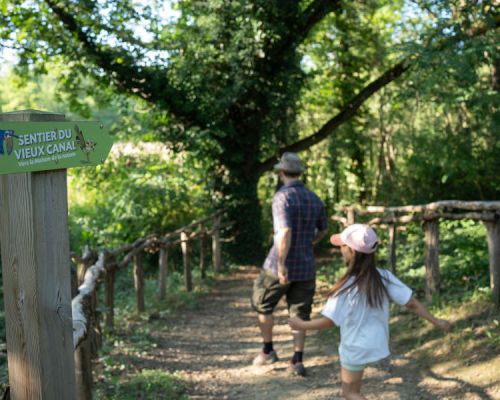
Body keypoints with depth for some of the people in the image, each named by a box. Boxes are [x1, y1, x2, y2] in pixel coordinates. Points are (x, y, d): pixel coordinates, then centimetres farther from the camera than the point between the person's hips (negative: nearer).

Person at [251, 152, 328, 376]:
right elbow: (322, 230, 20)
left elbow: (284, 232, -27)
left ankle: (268, 351, 23)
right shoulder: (314, 199, 6)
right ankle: (297, 361, 8)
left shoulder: (282, 197, -15)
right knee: (300, 314, 11)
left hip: (280, 266, -5)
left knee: (262, 305, 16)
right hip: (306, 267, 5)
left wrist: (281, 265, -25)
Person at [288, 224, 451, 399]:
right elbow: (412, 303, -9)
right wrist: (436, 321, 3)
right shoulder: (384, 277, -11)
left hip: (356, 348, -6)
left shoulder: (346, 287, -25)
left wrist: (302, 325, -5)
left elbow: (328, 321, -20)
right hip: (376, 343, 6)